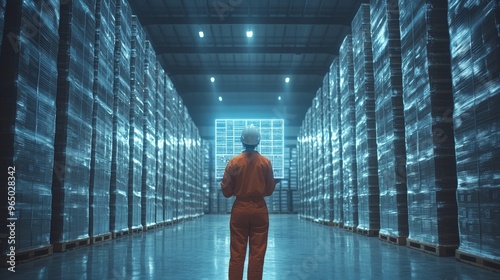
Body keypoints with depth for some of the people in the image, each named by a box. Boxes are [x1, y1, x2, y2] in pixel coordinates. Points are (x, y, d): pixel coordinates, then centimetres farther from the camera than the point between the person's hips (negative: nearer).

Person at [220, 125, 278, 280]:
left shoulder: (234, 162, -4)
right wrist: (275, 182, 22)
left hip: (239, 210, 0)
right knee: (257, 254, 5)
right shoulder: (266, 162, -3)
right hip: (259, 210, 0)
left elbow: (226, 191, -2)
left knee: (237, 254, 5)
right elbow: (269, 190, 2)